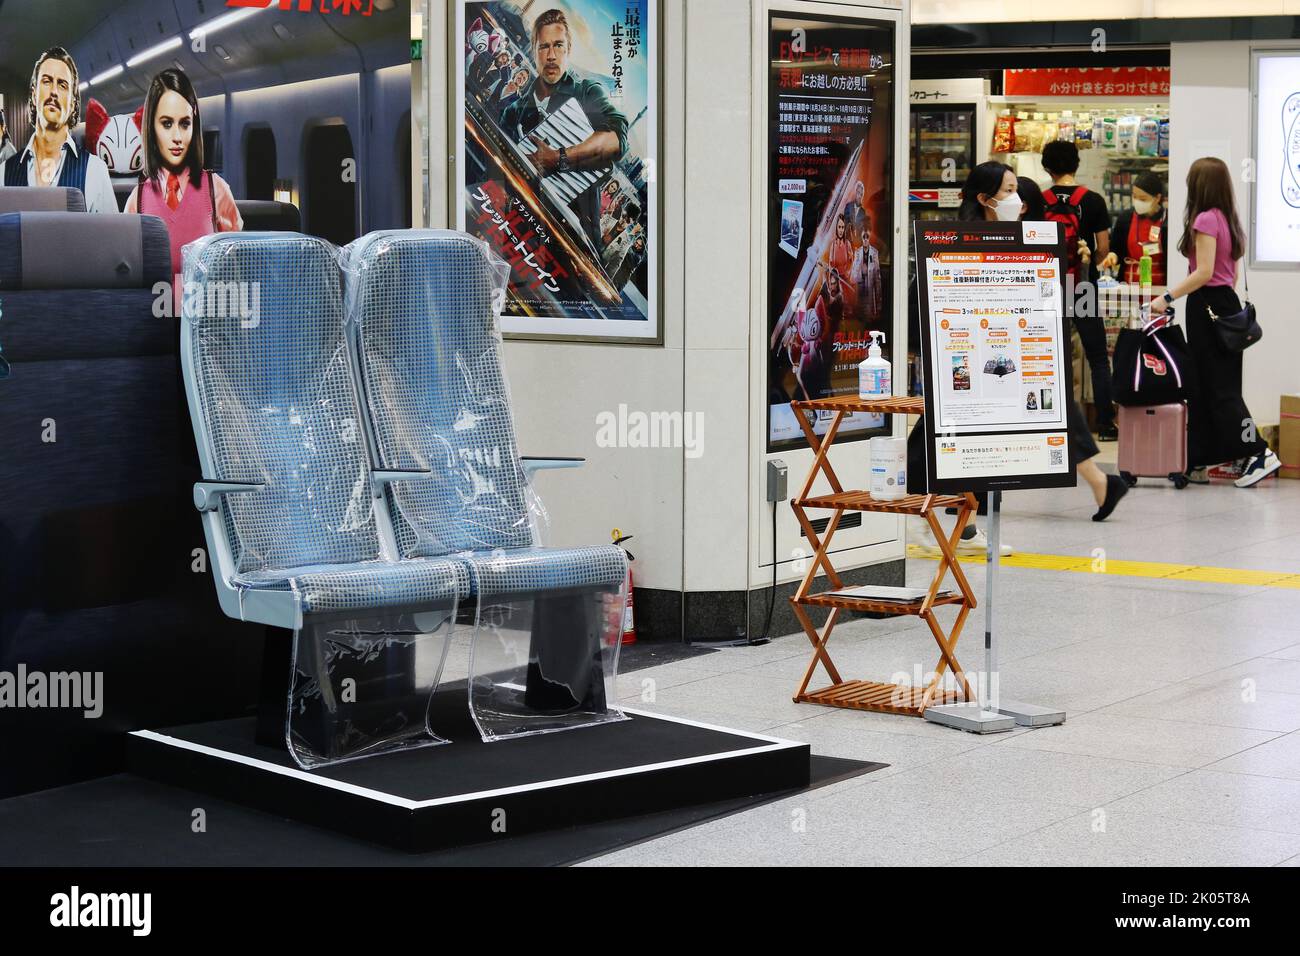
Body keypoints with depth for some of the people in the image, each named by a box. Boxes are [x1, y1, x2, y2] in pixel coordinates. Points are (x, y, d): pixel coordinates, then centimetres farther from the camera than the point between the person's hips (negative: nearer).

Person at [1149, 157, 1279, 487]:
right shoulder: (1229, 220, 13)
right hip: (1227, 301, 9)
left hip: (1207, 304, -9)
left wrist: (1167, 298, -20)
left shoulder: (1205, 219, -14)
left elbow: (1204, 272, -21)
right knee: (1203, 385, 11)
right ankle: (1199, 462, 15)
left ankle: (1258, 454, -12)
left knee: (1219, 387, -7)